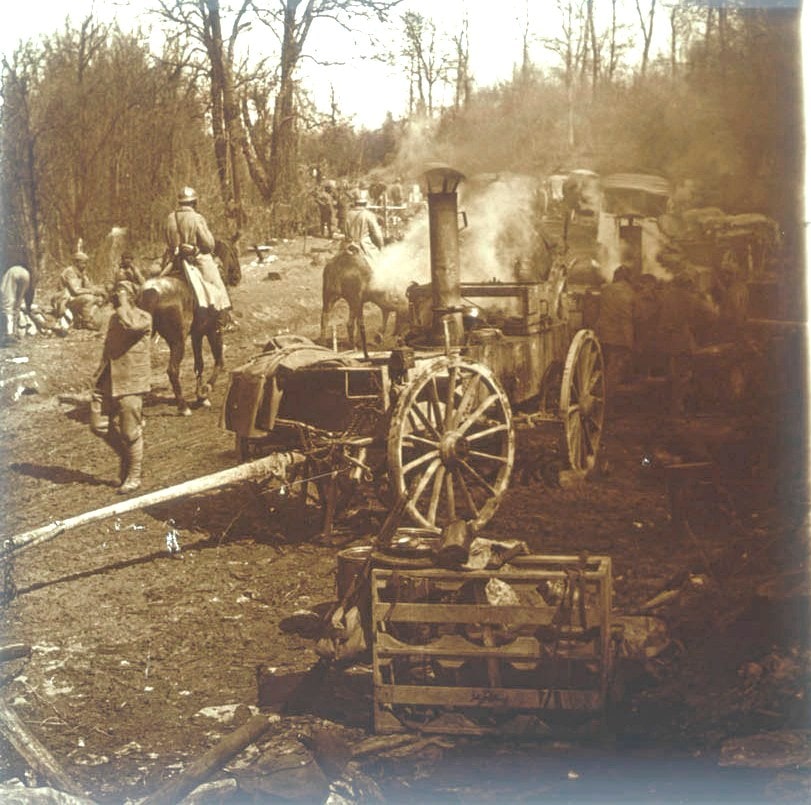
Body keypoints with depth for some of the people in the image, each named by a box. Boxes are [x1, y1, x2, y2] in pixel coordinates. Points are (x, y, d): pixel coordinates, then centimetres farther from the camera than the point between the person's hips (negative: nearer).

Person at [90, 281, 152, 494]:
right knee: (99, 425, 3)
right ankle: (126, 455, 24)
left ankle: (133, 476, 13)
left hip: (129, 382, -7)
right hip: (108, 380, 7)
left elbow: (130, 325, -32)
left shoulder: (143, 317, -8)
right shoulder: (115, 317, 17)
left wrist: (123, 304, -18)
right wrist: (99, 376, 22)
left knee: (130, 432, -1)